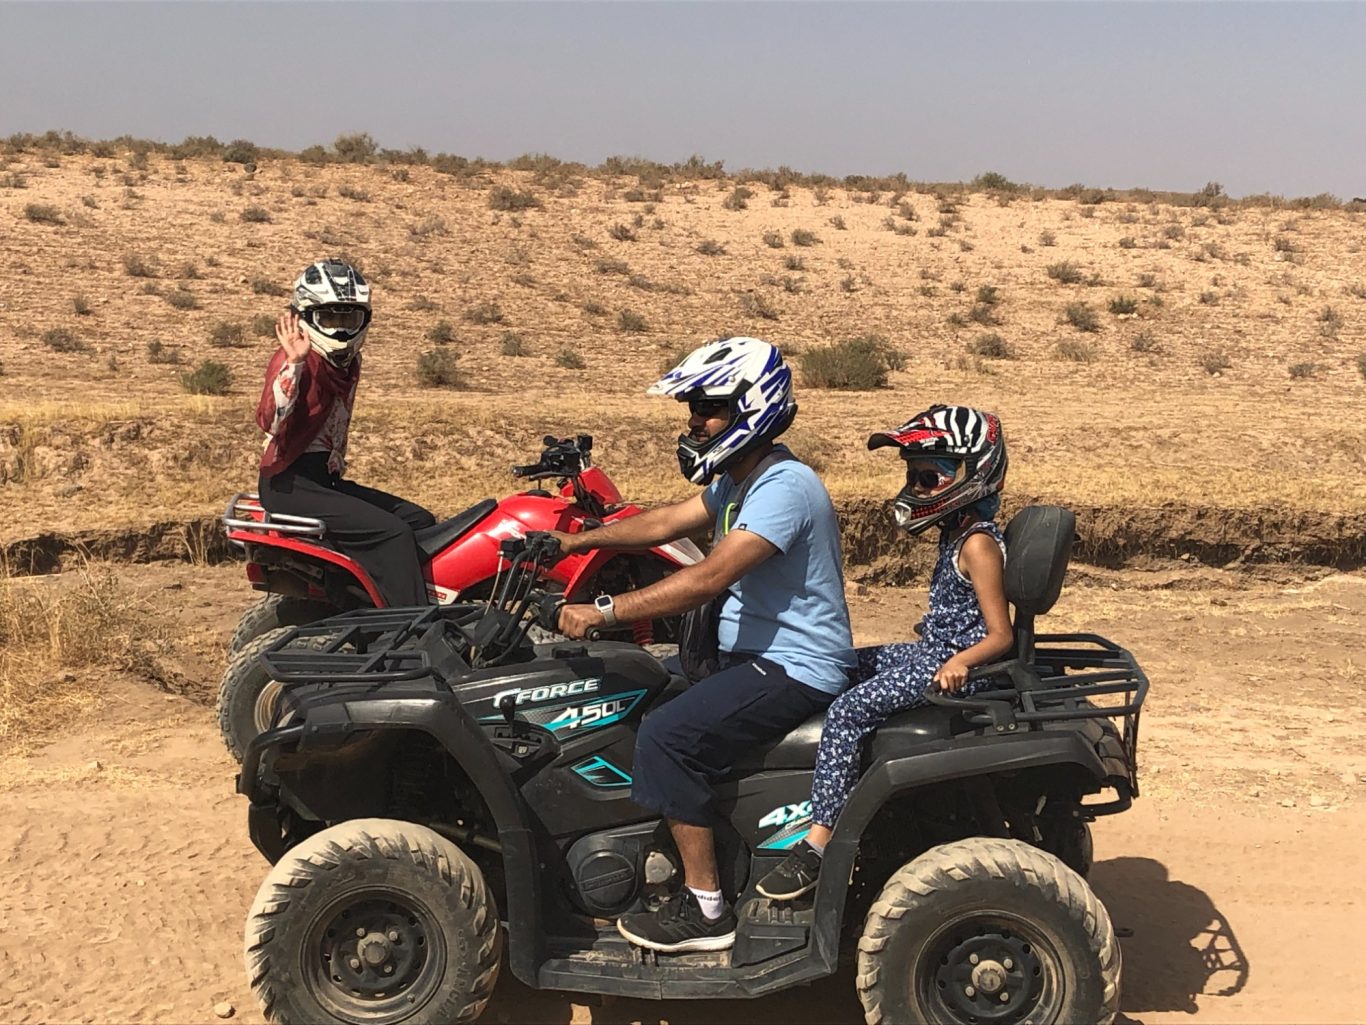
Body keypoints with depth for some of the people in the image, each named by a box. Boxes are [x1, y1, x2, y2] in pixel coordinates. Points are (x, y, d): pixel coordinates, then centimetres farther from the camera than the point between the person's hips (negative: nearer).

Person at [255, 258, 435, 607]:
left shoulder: (349, 362, 14)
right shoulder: (294, 359, -13)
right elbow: (270, 420, -31)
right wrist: (294, 363, -39)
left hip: (327, 478, 9)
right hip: (291, 483, -9)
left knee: (419, 521, 4)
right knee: (392, 533, -21)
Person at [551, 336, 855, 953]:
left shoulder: (784, 487, -22)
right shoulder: (740, 478, 10)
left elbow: (709, 579, -30)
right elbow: (669, 522, 16)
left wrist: (603, 613, -31)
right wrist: (576, 541, 8)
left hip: (796, 669, -11)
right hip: (757, 653, 11)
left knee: (667, 735, -20)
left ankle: (705, 911, -11)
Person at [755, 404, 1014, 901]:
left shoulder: (978, 545, -17)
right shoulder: (959, 535, 13)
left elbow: (1001, 636, -21)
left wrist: (959, 662, -37)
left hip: (953, 668, -11)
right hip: (929, 654, 11)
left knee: (847, 711, -24)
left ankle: (818, 843, -24)